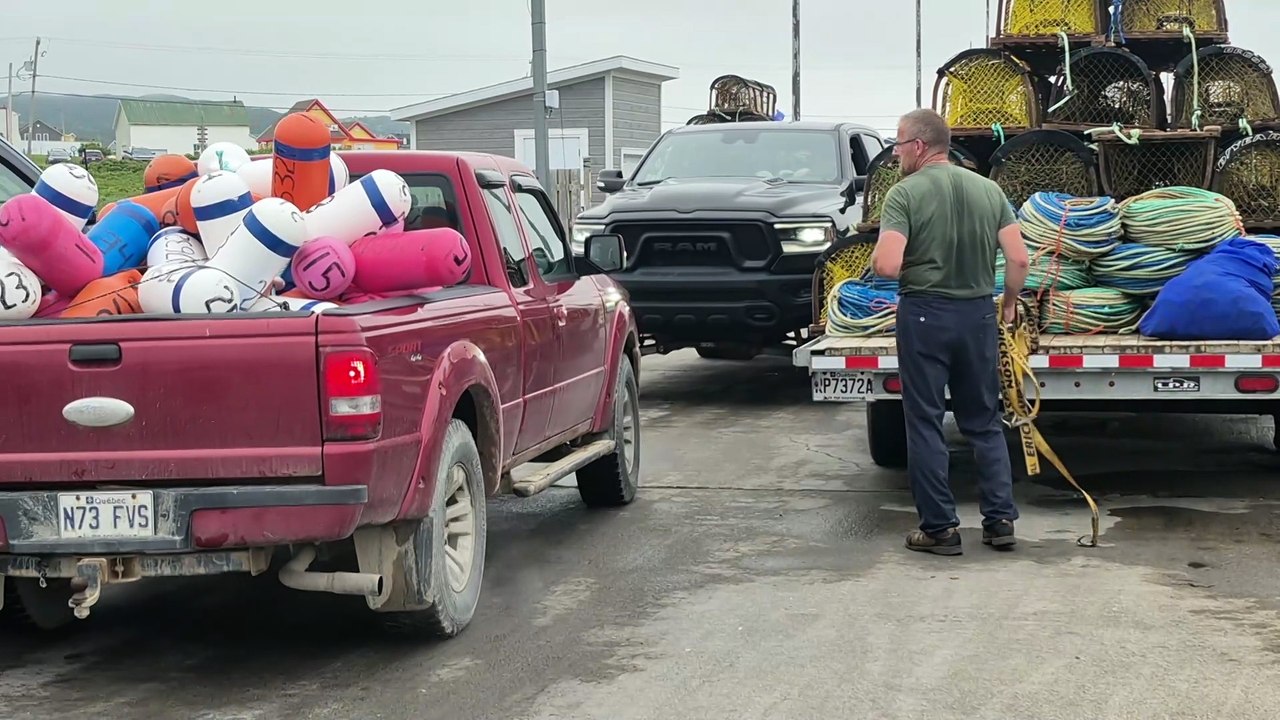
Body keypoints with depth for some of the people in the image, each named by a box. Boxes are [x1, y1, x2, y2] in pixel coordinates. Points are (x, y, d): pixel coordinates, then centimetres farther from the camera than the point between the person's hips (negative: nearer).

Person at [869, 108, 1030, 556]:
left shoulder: (905, 194, -11)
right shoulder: (988, 190, 3)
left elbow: (887, 266, -20)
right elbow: (1019, 259, 0)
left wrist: (876, 258, 3)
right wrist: (1009, 302, 16)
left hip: (925, 315, -4)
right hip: (978, 314, 4)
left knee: (925, 423, 5)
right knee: (984, 423, 14)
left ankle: (939, 528, 7)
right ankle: (1000, 519, 13)